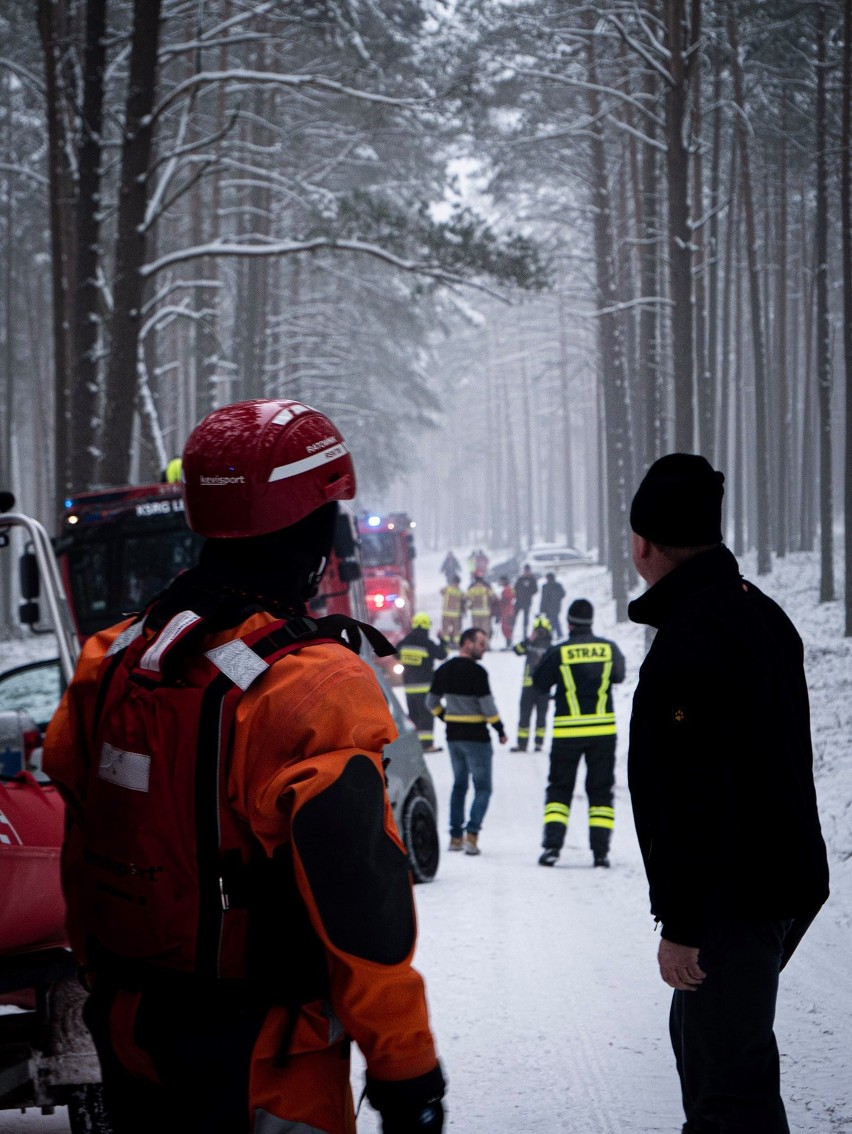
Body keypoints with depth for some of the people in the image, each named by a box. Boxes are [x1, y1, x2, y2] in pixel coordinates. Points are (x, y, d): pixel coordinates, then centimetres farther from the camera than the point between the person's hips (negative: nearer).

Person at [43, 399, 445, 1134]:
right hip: (260, 1074, -7)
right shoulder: (311, 692, -21)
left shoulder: (110, 662, 1)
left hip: (127, 1042, 7)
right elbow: (360, 913, -21)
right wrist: (406, 1070, -13)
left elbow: (81, 853, 10)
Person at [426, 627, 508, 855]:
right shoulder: (476, 671, -16)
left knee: (459, 784, 18)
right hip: (476, 736, -7)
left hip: (453, 735, 7)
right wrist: (500, 730, -6)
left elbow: (431, 703, 13)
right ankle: (472, 834, -15)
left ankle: (456, 836, 15)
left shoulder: (443, 670, 6)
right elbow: (487, 706, -17)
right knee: (482, 787, 0)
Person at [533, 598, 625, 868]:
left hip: (567, 731, -1)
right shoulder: (609, 648, -2)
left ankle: (552, 845, -3)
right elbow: (619, 676, 15)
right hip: (603, 730, 1)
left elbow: (539, 684, 1)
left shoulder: (558, 653, -9)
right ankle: (600, 850, 3)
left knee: (559, 788, 9)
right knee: (601, 791, 9)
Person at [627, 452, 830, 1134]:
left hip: (732, 898, -10)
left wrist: (679, 924, -21)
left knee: (730, 1077, -6)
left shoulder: (688, 643, -21)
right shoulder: (762, 613, 11)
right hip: (788, 877, 10)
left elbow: (693, 796, -25)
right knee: (700, 1034, 24)